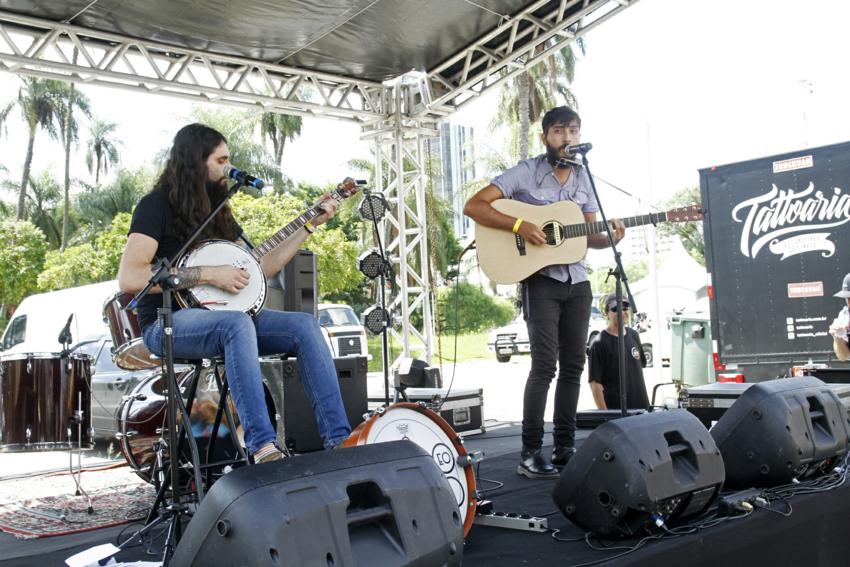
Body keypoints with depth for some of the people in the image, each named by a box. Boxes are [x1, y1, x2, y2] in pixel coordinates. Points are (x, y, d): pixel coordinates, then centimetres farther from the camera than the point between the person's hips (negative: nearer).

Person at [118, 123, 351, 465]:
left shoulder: (217, 209, 18)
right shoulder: (157, 205, -5)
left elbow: (261, 267, 17)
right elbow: (128, 279, -18)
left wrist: (310, 225, 13)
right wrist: (209, 275, -19)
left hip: (225, 317, 7)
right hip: (167, 324, -7)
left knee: (304, 326, -15)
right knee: (238, 324, -38)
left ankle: (338, 440, -23)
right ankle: (263, 449, -44)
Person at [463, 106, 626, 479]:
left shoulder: (584, 179, 13)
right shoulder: (526, 172, -5)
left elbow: (589, 236, 15)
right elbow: (473, 206, -12)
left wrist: (610, 238, -7)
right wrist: (519, 225, -22)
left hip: (577, 280, 6)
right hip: (540, 278, -6)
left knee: (573, 364, 7)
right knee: (544, 364, -12)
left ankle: (565, 447, 15)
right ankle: (531, 453, -5)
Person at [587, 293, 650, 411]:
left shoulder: (634, 335, 11)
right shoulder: (599, 343, -10)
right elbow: (595, 382, -13)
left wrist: (644, 402, 16)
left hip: (640, 407, 7)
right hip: (615, 409, -6)